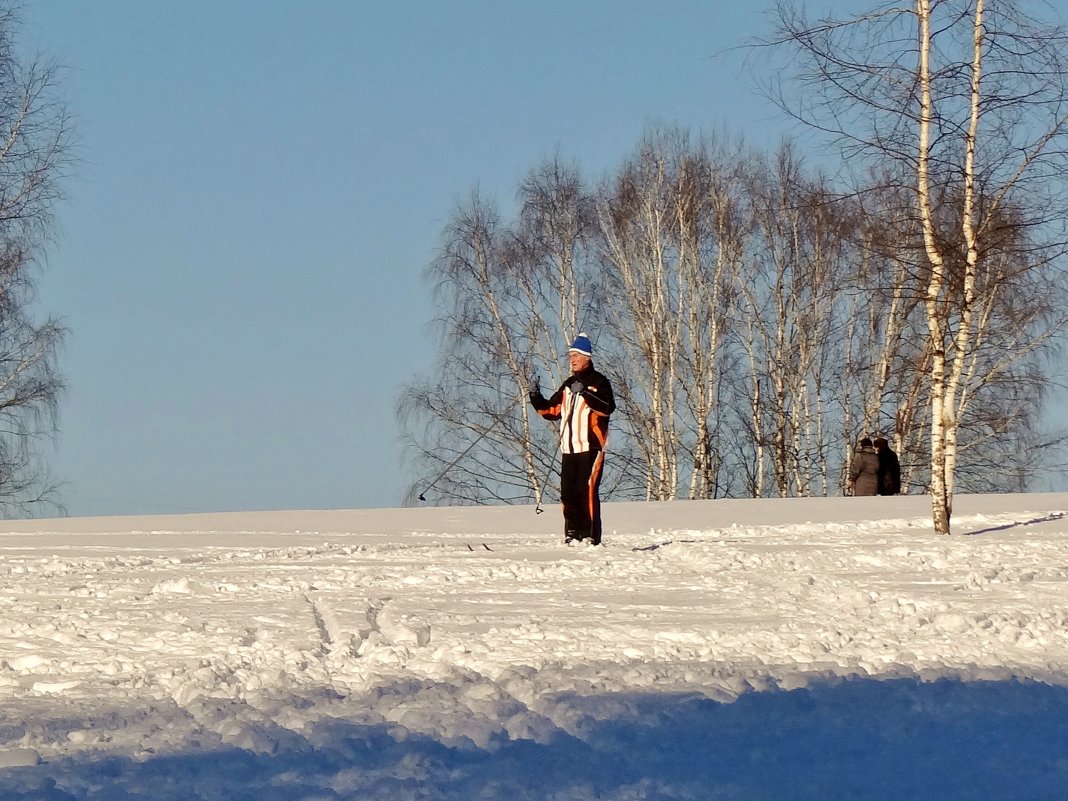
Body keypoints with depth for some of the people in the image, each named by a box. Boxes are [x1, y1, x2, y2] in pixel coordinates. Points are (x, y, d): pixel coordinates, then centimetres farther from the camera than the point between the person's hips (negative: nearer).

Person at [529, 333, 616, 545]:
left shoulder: (599, 382, -2)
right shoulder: (568, 385, 20)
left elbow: (607, 407, -19)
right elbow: (552, 411, 22)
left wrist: (584, 392, -27)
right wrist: (536, 397, 7)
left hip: (590, 448, -7)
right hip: (569, 448, 7)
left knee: (587, 491, -12)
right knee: (568, 493, 5)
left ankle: (590, 536, -12)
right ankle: (573, 534, 11)